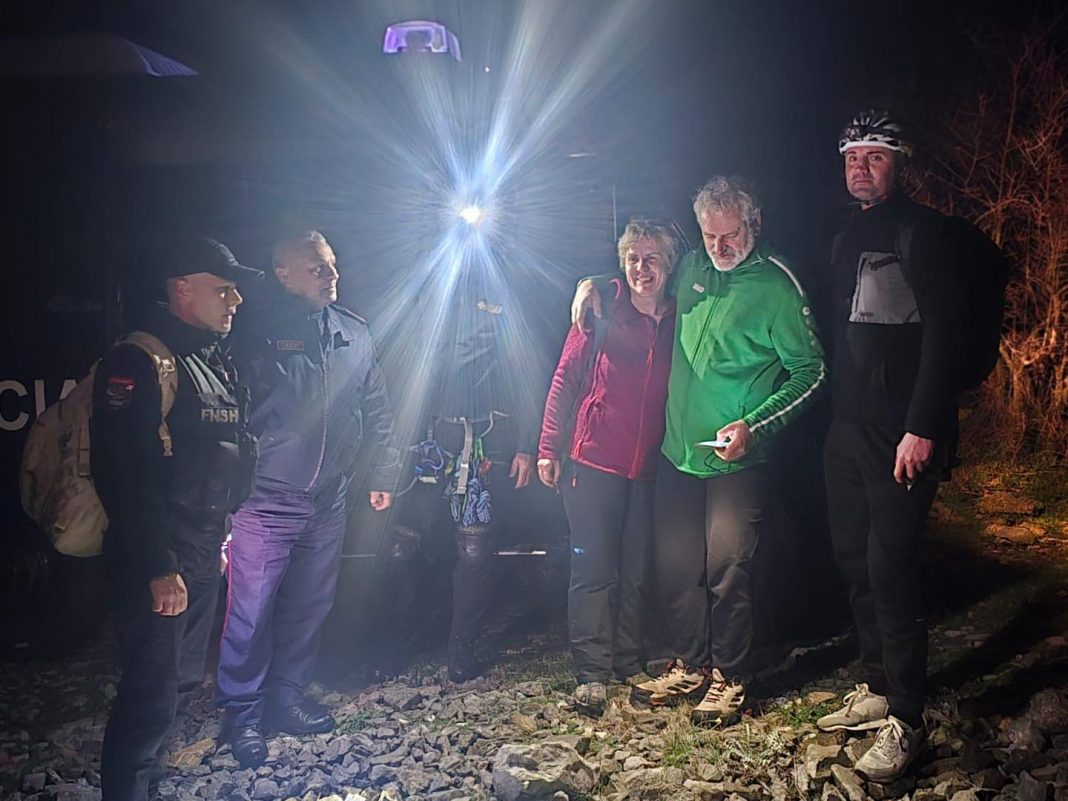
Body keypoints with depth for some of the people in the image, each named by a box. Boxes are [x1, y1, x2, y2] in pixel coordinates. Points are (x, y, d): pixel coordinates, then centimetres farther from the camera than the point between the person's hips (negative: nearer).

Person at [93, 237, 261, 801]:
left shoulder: (218, 364, 13)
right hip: (159, 563, -9)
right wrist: (158, 567, -24)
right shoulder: (139, 362, -15)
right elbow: (127, 475, -22)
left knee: (180, 680, 19)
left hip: (204, 557, 9)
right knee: (152, 694, -4)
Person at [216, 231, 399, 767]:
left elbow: (377, 411, 15)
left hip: (329, 501, 5)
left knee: (310, 606, 15)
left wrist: (382, 474, 15)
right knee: (251, 612, 1)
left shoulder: (354, 335, 8)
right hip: (265, 498, -5)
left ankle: (286, 699, 34)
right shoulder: (256, 334, -9)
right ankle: (241, 713, 20)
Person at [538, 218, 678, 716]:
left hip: (647, 466, 3)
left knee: (637, 570, 10)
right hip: (593, 460, -3)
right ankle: (592, 674, 9)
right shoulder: (602, 311, 0)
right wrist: (549, 447, -5)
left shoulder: (678, 321, 7)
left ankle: (629, 665, 24)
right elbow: (565, 380, 0)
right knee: (594, 569, -1)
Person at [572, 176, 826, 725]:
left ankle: (729, 678, 15)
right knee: (675, 565, 10)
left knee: (727, 567, -3)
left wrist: (755, 424, -18)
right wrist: (595, 284, 8)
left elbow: (810, 371, -7)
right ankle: (690, 665, 27)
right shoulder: (692, 270, 8)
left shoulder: (776, 285, -8)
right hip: (677, 451, 5)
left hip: (736, 458, -5)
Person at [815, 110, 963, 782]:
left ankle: (905, 721, 2)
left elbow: (941, 331, -14)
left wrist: (922, 427, -20)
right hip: (850, 429, 8)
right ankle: (879, 687, 25)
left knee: (890, 565, -8)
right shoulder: (849, 238, 18)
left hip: (903, 432, -8)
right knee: (856, 559, 11)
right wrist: (835, 417, 15)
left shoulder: (918, 230, -6)